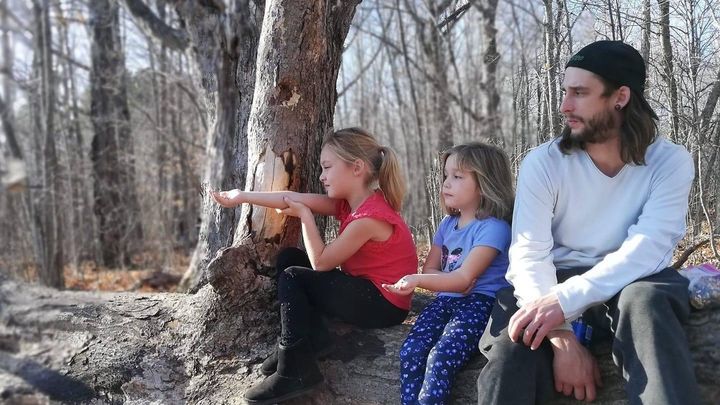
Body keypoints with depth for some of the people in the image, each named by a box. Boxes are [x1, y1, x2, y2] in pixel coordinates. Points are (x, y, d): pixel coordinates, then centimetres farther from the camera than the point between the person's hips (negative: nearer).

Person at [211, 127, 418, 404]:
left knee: (293, 277, -14)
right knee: (288, 258, 8)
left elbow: (320, 262, -19)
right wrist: (243, 197, -2)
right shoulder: (351, 203, 3)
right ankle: (312, 339, 3)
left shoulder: (369, 218, -25)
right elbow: (294, 199, 0)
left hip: (384, 304, -10)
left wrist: (304, 215, -12)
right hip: (364, 287, 10)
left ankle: (295, 372, -10)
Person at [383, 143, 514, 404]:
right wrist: (450, 282, -8)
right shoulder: (447, 224, 16)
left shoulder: (494, 228, -9)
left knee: (440, 358, -30)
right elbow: (429, 269, 16)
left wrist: (418, 281, -29)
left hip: (480, 303, -7)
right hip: (446, 301, 7)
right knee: (410, 351, -19)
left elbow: (464, 278, -17)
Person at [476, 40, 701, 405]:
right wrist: (561, 336, -31)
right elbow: (529, 253, -14)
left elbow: (646, 250, -20)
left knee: (644, 299, -36)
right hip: (555, 282, 0)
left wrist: (564, 300, -34)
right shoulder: (543, 163, -5)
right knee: (514, 339, -32)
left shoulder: (670, 162, -7)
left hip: (631, 286, 0)